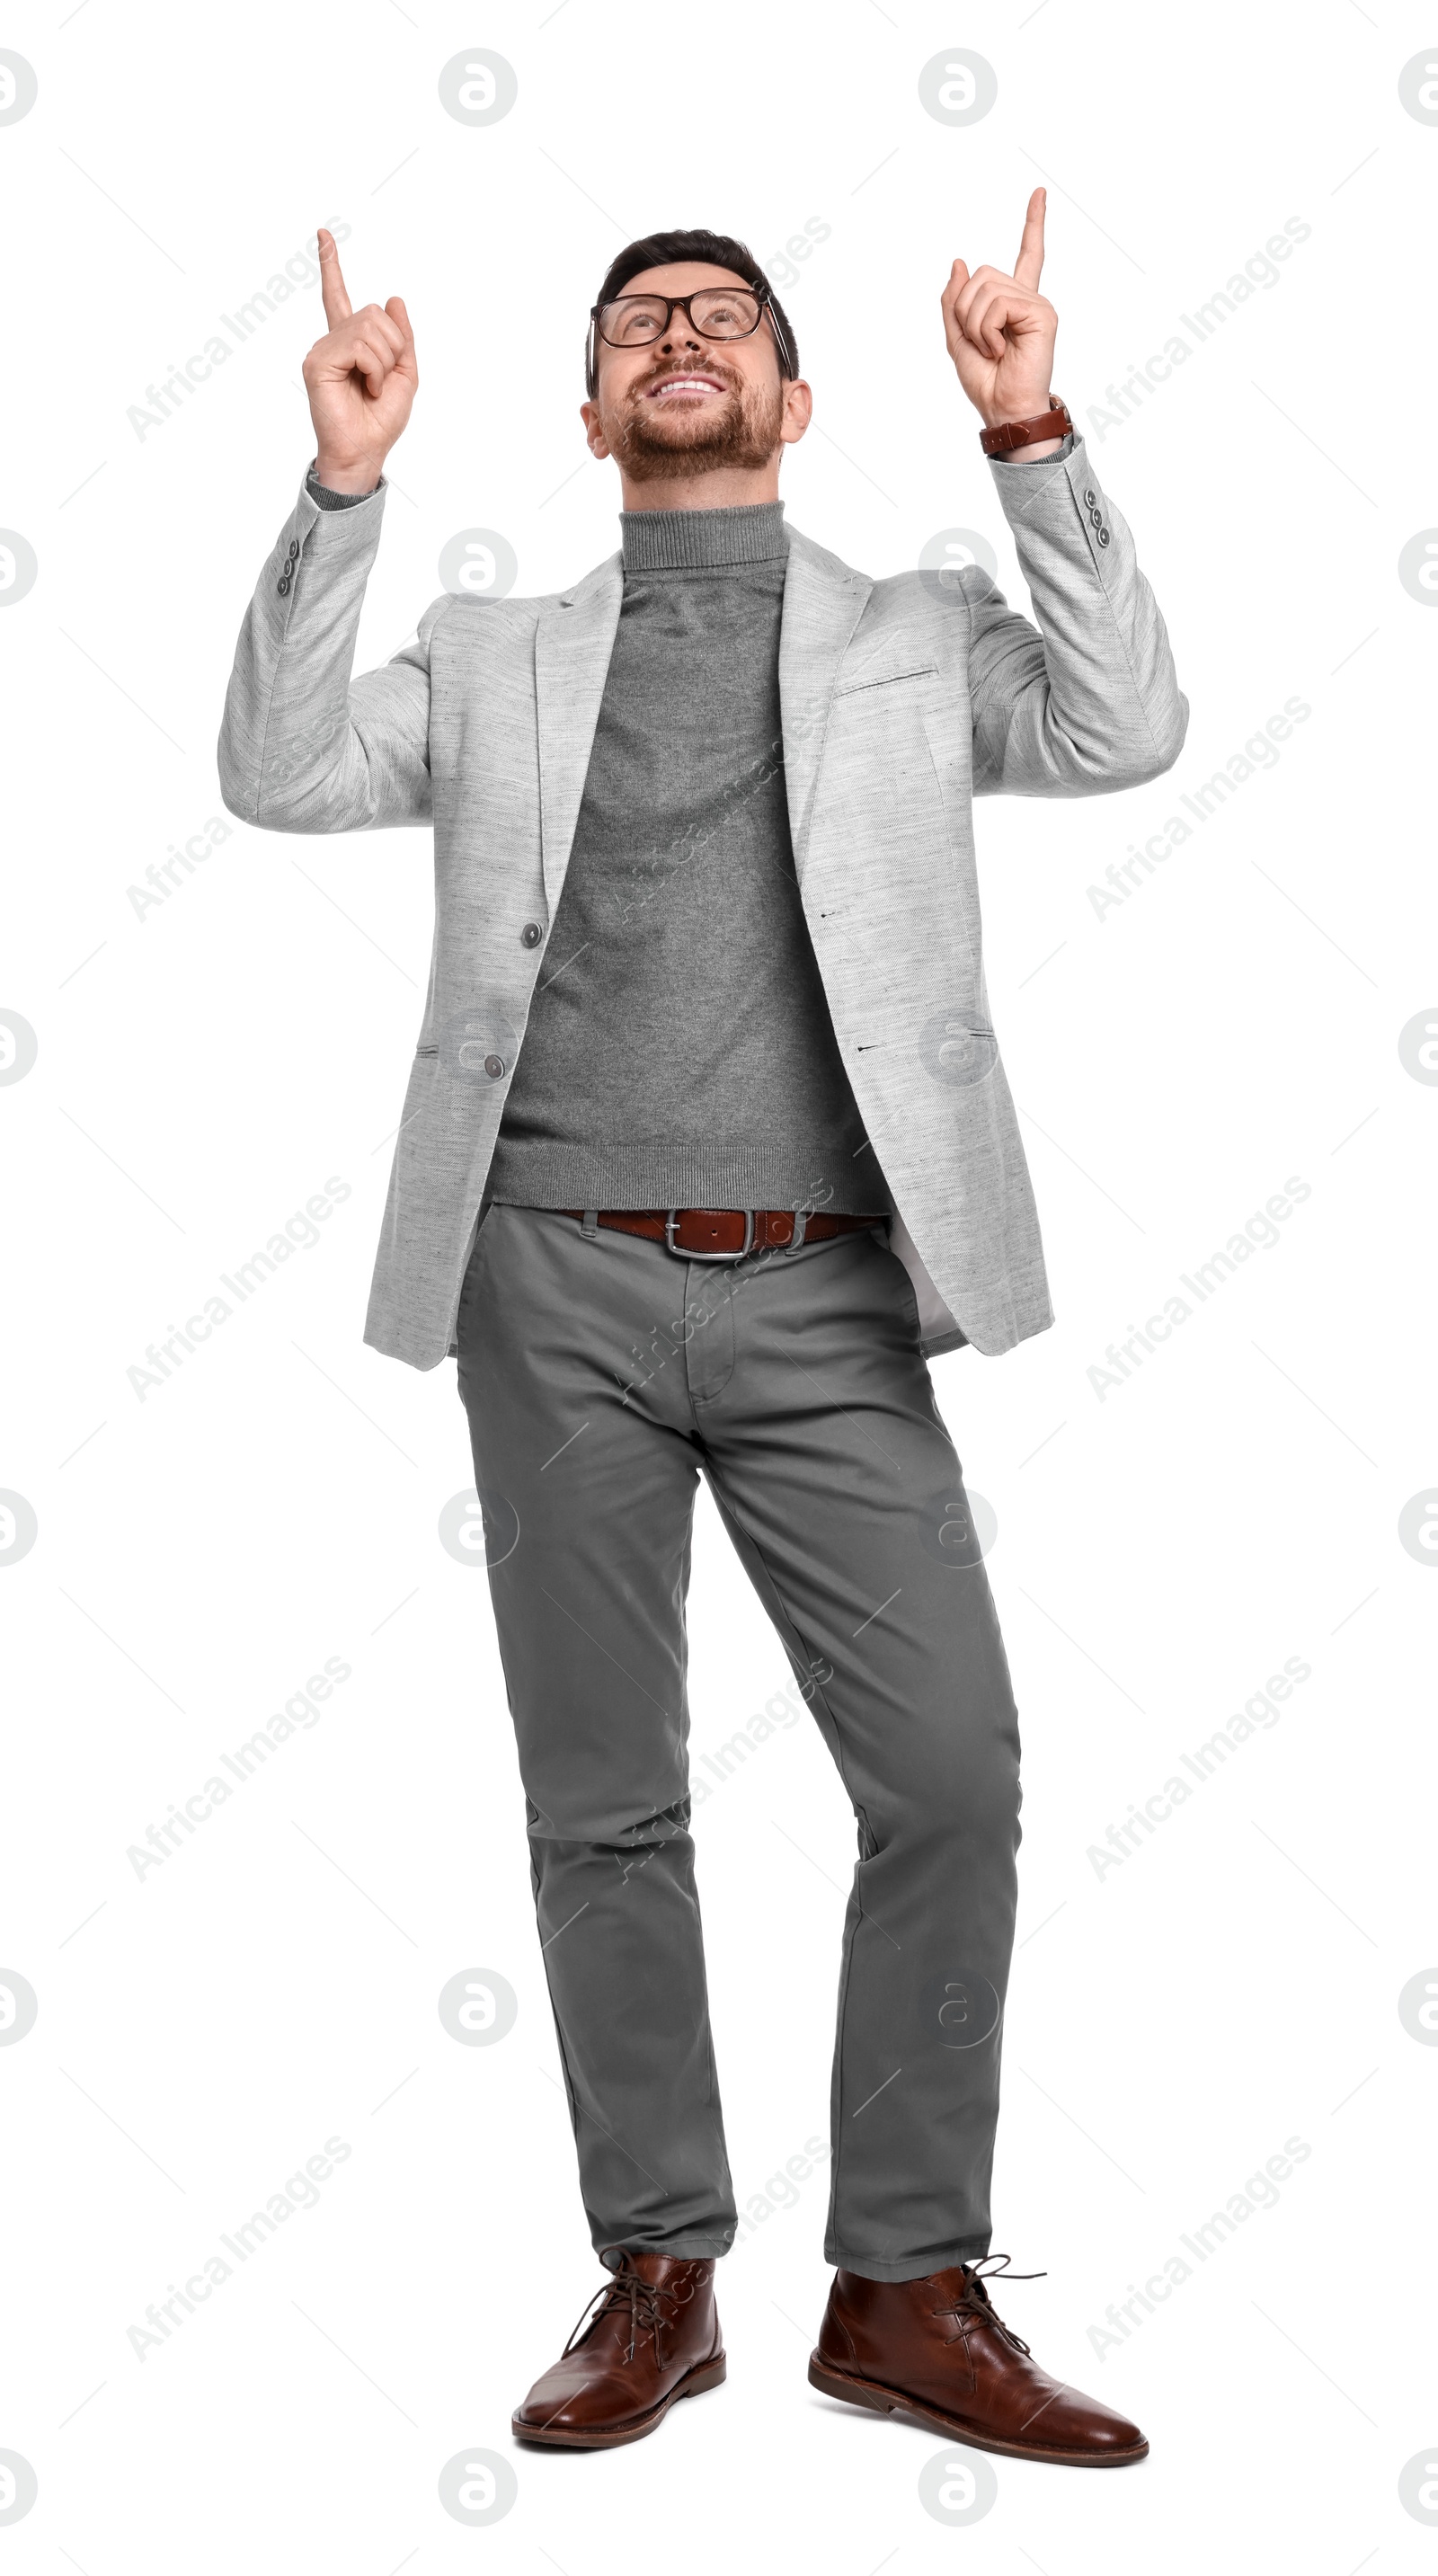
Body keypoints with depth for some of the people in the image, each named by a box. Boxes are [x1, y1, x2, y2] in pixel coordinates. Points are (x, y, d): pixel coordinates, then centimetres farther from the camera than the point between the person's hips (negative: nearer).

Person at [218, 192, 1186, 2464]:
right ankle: (658, 2280, 17)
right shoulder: (494, 657, 16)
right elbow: (281, 776, 3)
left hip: (826, 1305, 0)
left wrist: (1032, 438, -9)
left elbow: (1123, 734, -3)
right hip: (561, 1293, 1)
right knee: (605, 1809, 4)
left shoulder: (919, 638, 14)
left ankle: (908, 2289, 8)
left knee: (952, 1774, -6)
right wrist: (348, 483, -6)